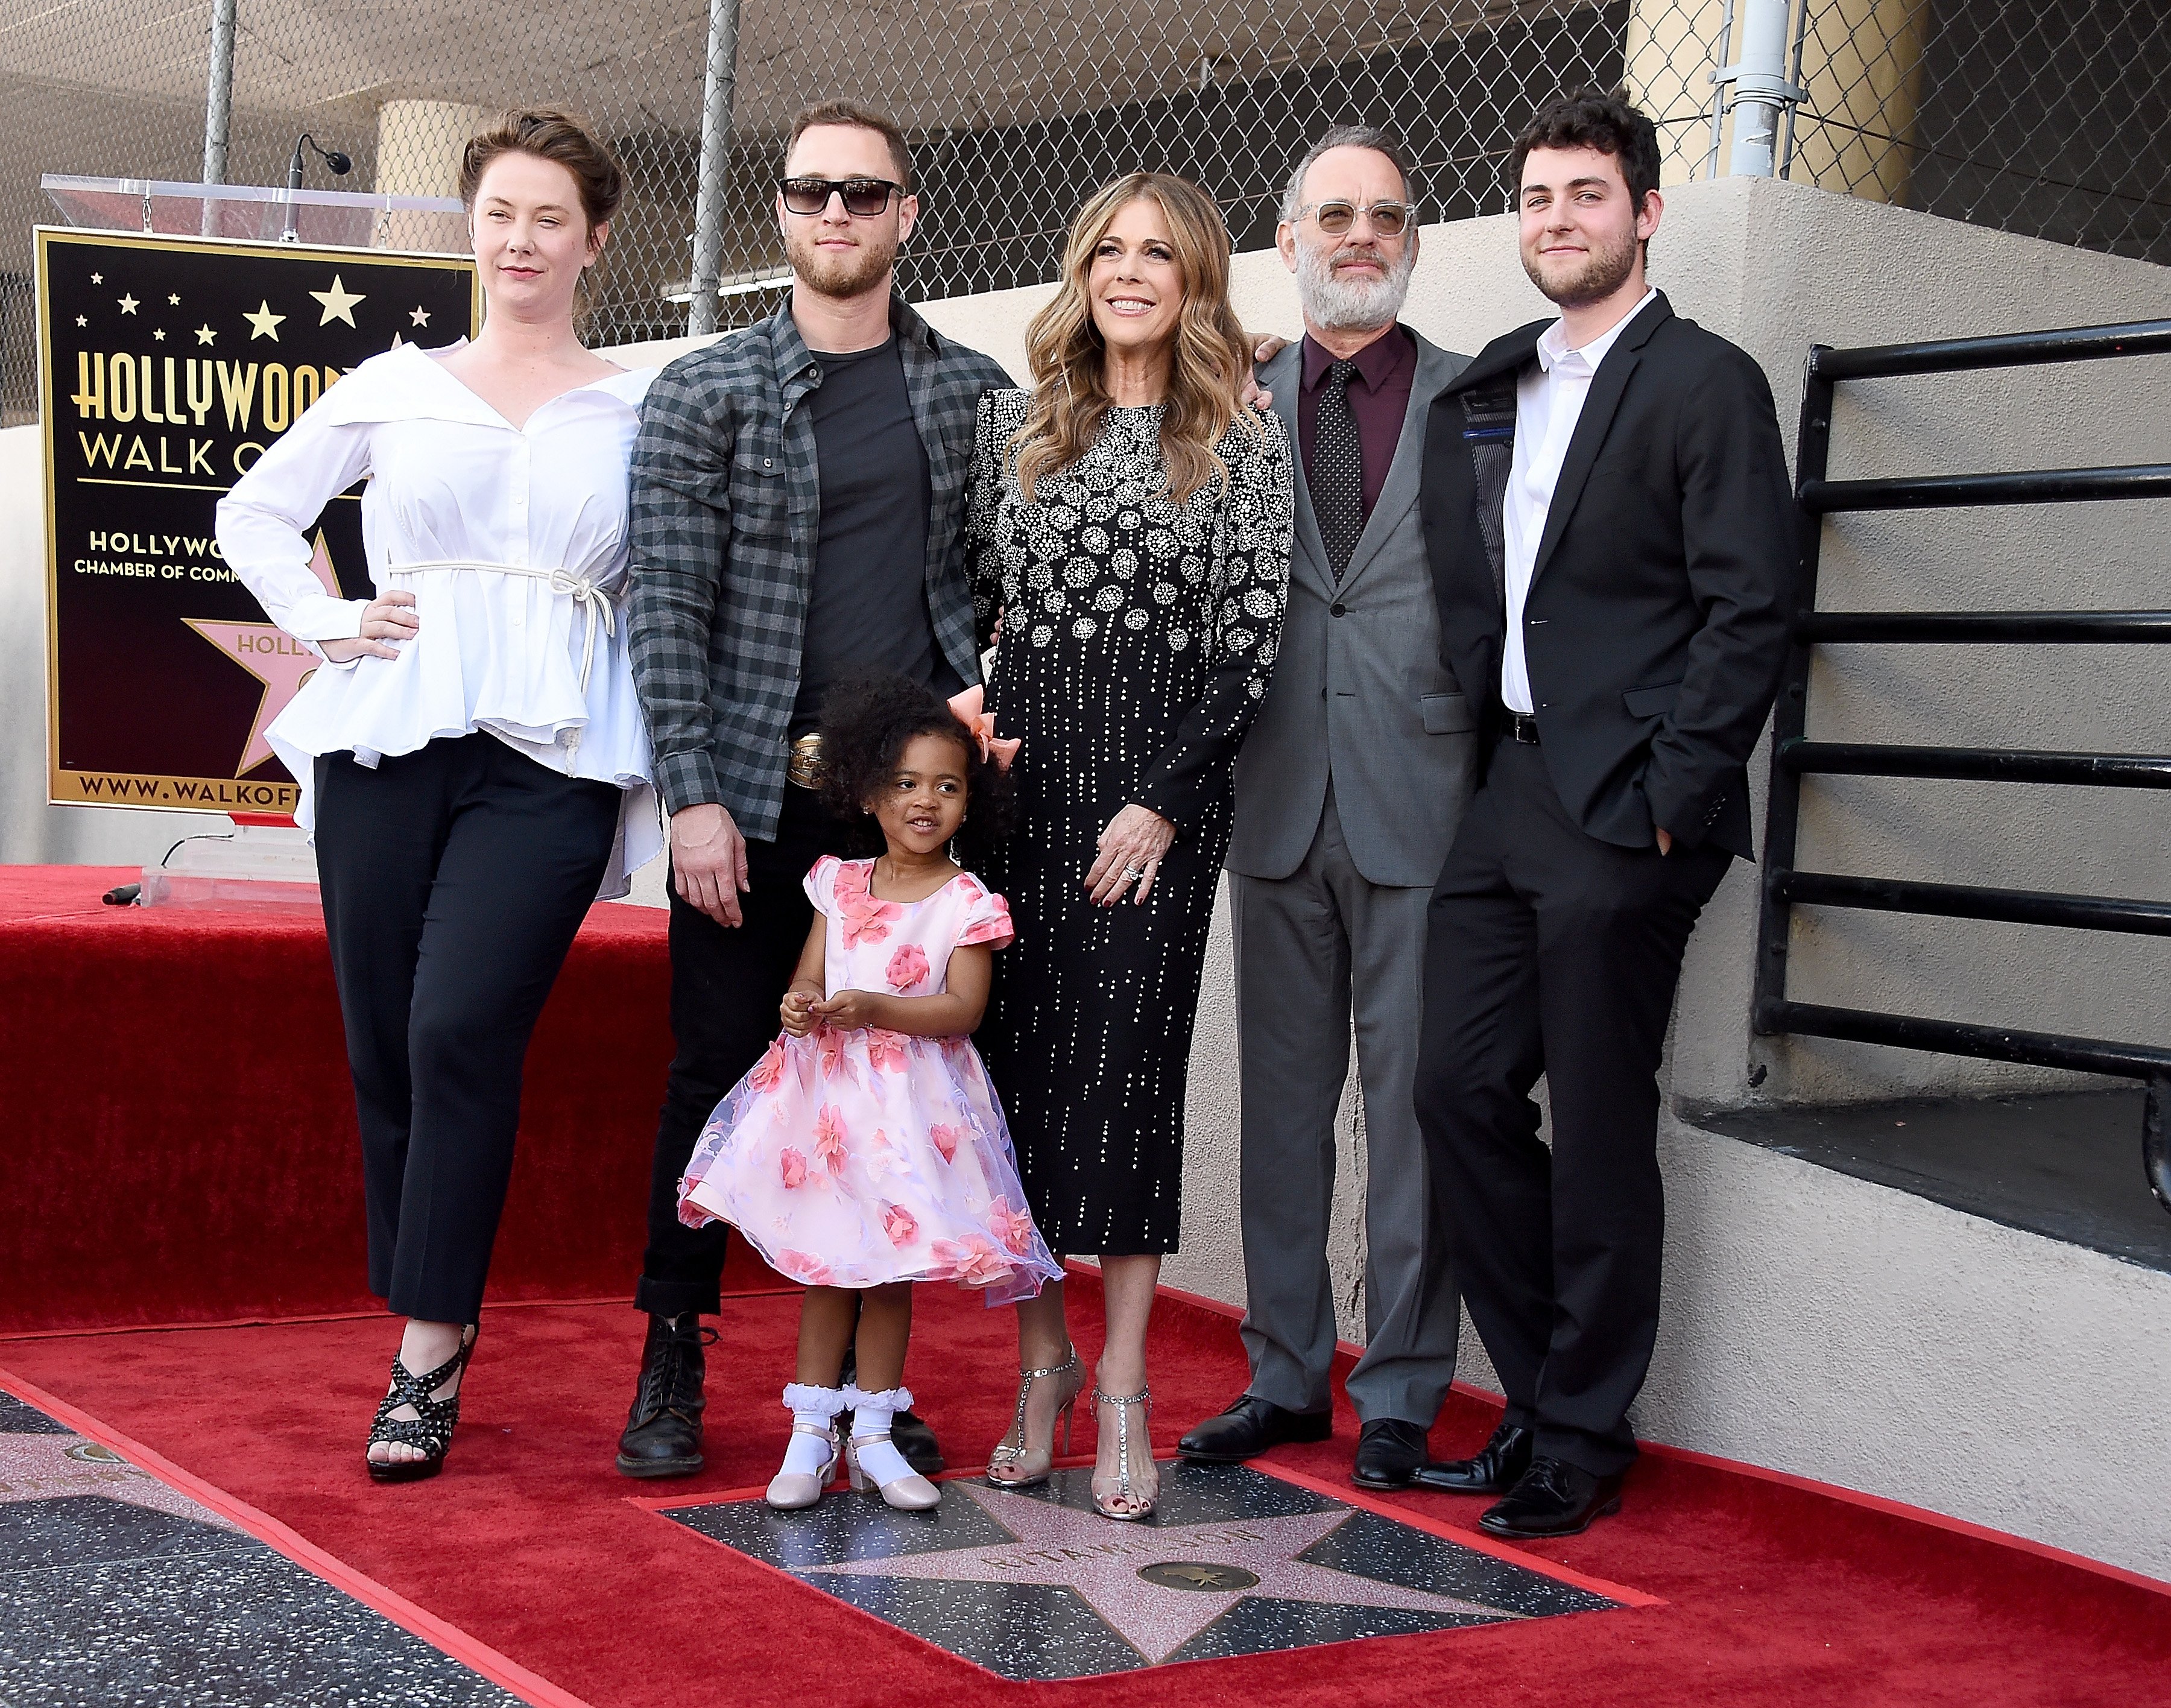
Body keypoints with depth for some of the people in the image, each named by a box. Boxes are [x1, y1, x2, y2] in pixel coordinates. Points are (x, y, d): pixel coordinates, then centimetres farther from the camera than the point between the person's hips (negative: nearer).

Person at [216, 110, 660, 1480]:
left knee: (462, 1032, -15)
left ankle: (430, 1352, -5)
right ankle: (434, 1314, 18)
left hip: (551, 761, -2)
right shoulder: (395, 388, 14)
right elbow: (255, 511, 23)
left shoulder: (641, 412, 10)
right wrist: (324, 623, 8)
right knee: (384, 1045, 2)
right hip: (389, 741, 3)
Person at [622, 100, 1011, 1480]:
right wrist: (695, 797, -11)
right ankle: (673, 1365, 16)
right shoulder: (705, 394, 2)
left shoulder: (976, 393, 10)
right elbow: (668, 610, -3)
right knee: (719, 1070, 2)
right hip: (754, 797, -2)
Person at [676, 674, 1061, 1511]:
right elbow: (809, 975, 6)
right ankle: (811, 1435, 12)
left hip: (914, 1098, -2)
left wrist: (873, 1008, -25)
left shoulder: (967, 902, -4)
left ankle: (873, 1435, 16)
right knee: (826, 1264, 5)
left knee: (890, 1266, 4)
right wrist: (801, 1004, -18)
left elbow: (962, 1009, -13)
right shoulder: (839, 884, 7)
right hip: (828, 1088, 2)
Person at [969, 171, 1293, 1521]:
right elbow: (968, 598, 13)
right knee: (1019, 1062, 1)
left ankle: (1123, 1386, 4)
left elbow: (1252, 644, -3)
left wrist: (1165, 800, -10)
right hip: (1021, 767, 3)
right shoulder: (1015, 424, 12)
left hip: (1161, 786, -3)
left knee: (1129, 1069, -4)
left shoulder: (1245, 446, 3)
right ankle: (1040, 1361, 15)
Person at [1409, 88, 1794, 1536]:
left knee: (1600, 1128, 0)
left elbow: (1751, 612, -10)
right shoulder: (1488, 392, 16)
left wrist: (1669, 802, -14)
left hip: (1623, 815, -7)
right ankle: (1543, 1399, 21)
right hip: (1507, 792, 7)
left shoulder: (1707, 383, -5)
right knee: (1461, 1089, 6)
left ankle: (1584, 1442, 13)